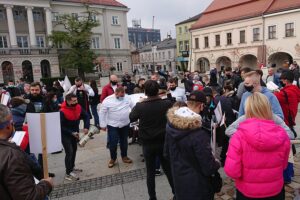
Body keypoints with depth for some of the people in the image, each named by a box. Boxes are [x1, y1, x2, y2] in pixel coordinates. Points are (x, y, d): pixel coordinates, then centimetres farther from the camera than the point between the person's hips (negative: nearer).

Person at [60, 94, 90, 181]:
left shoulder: (78, 107, -11)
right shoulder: (62, 111, -27)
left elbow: (86, 116, -4)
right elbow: (61, 126, -21)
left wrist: (86, 127, -18)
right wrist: (71, 133, -24)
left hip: (75, 133, 7)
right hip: (65, 135, -7)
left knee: (74, 150, 19)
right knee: (69, 152, -9)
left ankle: (72, 167, 38)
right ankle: (68, 174, 1)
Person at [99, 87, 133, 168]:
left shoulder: (127, 98, -4)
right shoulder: (107, 100, -15)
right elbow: (102, 113, -9)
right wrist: (103, 125, -7)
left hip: (125, 125, 3)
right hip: (112, 125, -3)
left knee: (124, 142, 16)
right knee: (113, 143, 2)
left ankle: (124, 157, 34)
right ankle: (113, 158, 23)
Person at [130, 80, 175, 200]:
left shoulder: (140, 106, -17)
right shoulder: (167, 104, -14)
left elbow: (131, 118, 2)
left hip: (148, 144, -1)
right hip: (164, 142, 1)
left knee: (150, 172, 14)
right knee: (169, 169, 18)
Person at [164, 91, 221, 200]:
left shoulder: (171, 125, -10)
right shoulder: (199, 134, -32)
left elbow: (167, 154, 4)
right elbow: (208, 168, -23)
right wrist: (217, 164, -1)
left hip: (178, 179, 6)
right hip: (195, 184, -5)